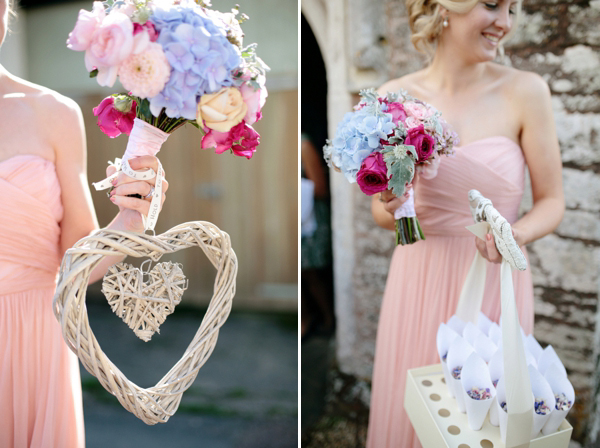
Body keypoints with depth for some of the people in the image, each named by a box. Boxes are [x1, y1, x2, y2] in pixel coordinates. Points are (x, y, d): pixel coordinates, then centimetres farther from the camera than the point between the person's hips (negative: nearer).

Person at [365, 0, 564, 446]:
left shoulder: (524, 91, -8)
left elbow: (551, 202, -1)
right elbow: (381, 207, 7)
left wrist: (516, 234, -21)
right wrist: (392, 211, -15)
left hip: (495, 283, -1)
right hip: (419, 282, 2)